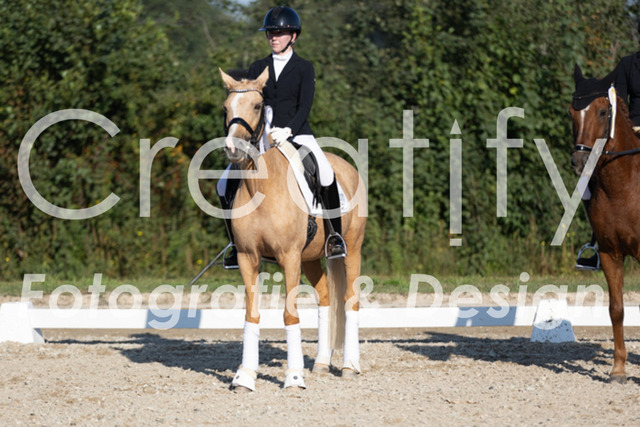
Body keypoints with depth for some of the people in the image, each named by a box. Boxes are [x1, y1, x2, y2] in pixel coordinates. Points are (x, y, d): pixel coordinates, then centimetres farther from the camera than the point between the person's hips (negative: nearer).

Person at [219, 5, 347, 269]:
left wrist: (287, 131, -23)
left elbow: (305, 106, -7)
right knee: (227, 185, -8)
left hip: (297, 134, -4)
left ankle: (334, 235, -15)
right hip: (264, 137, 4)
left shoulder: (304, 68, 4)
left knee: (326, 176, -31)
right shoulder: (259, 68, 13)